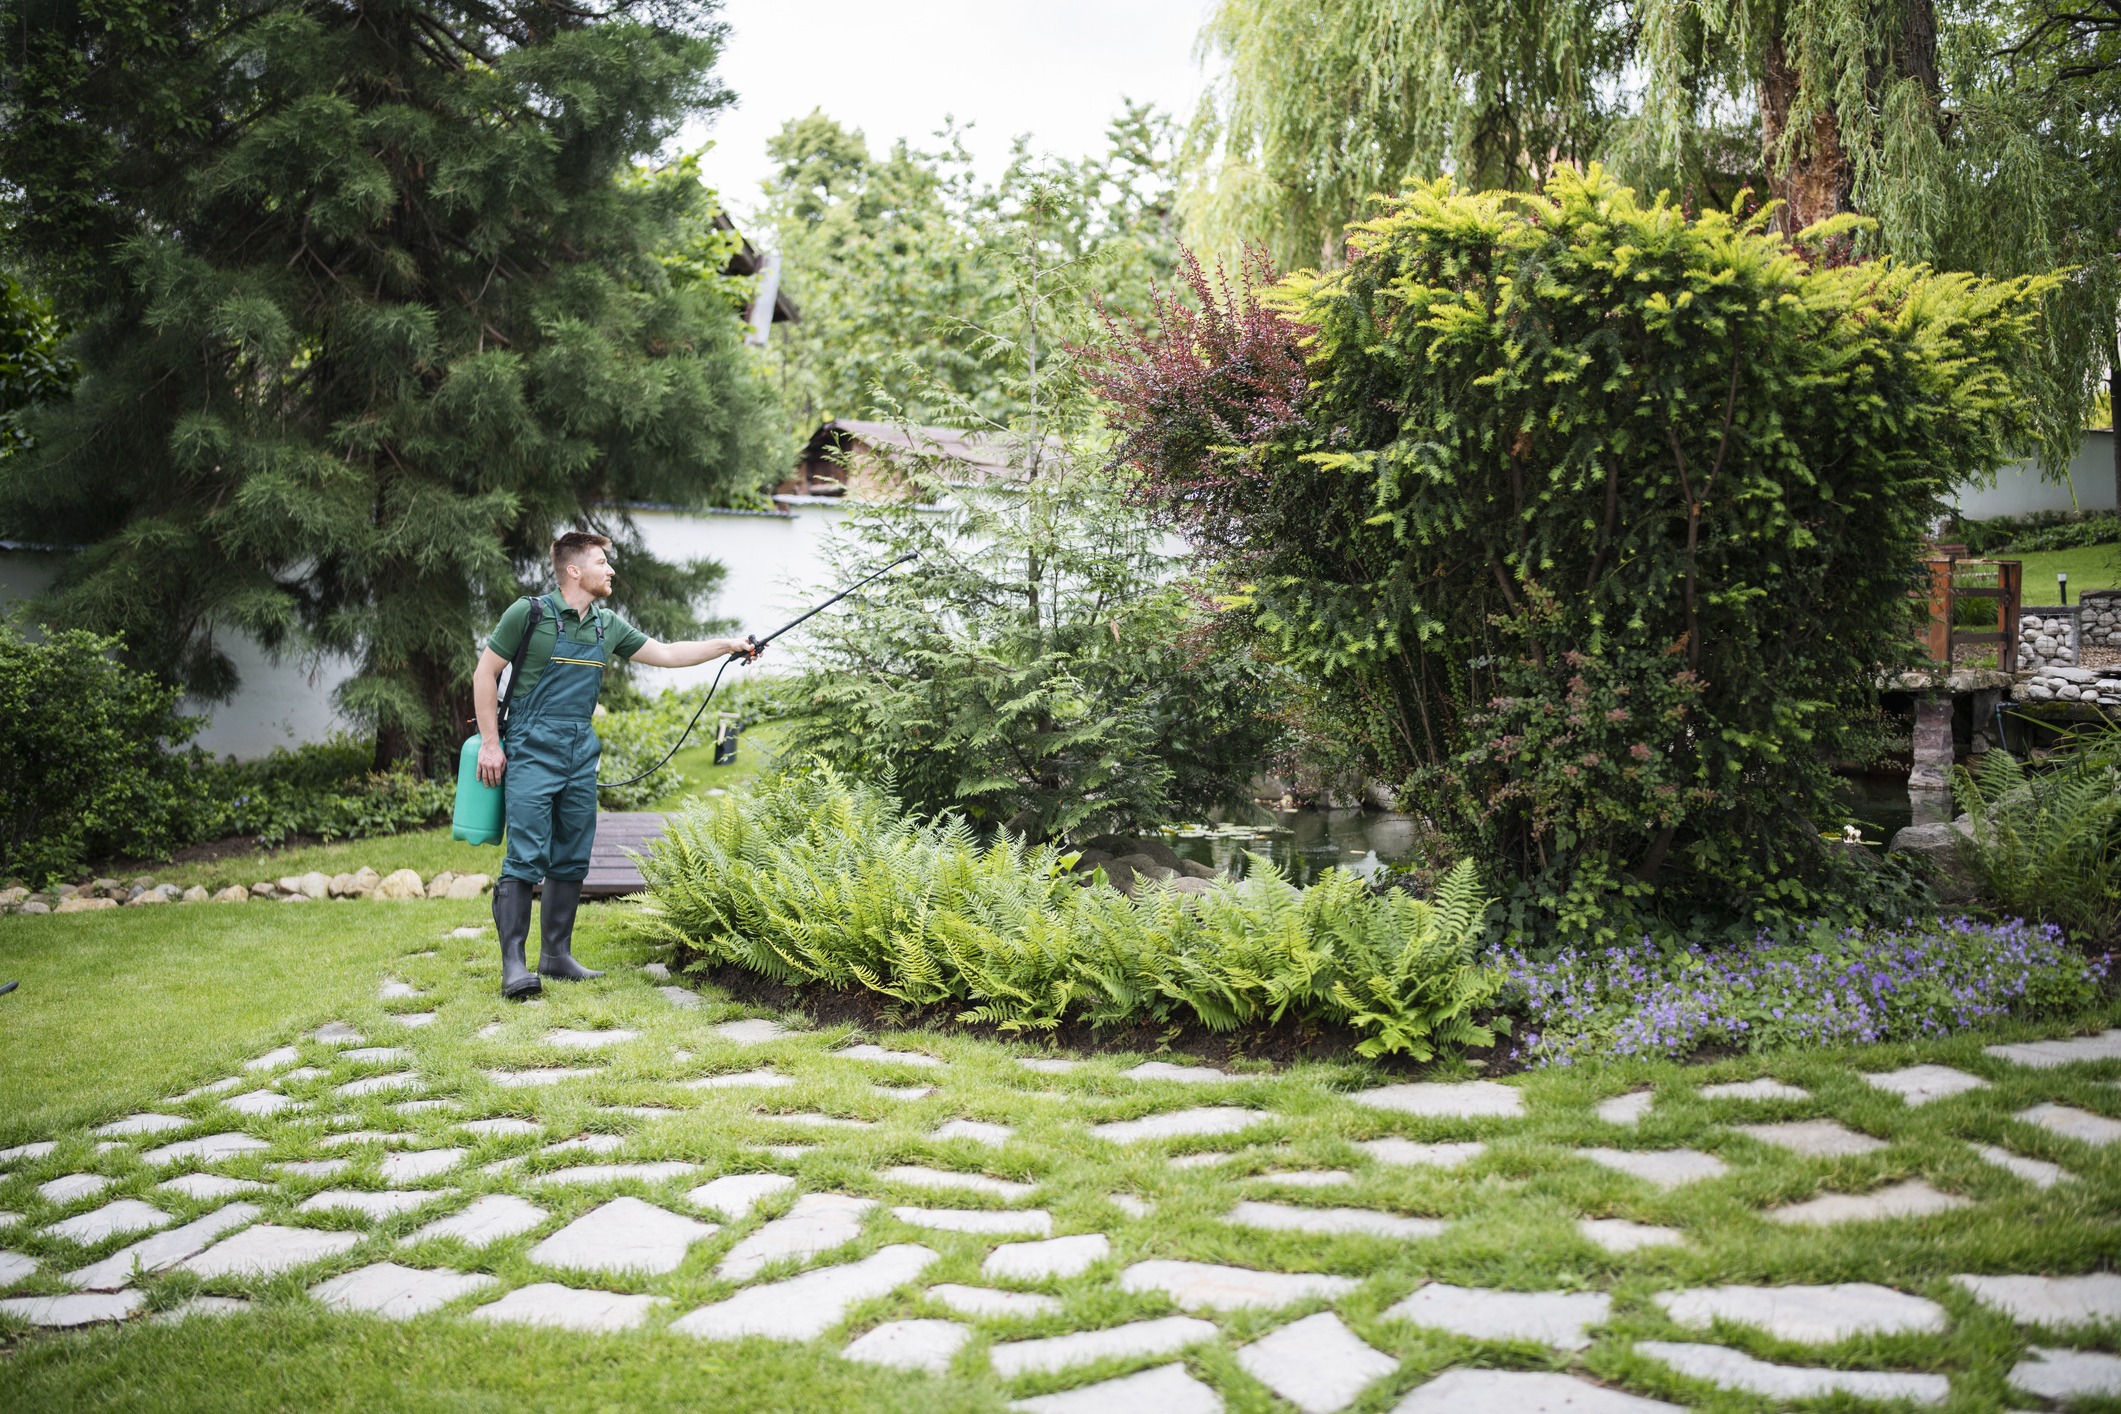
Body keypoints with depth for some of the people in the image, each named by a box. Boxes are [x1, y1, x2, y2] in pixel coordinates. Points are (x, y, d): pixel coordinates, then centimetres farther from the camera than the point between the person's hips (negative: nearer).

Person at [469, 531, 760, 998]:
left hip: (580, 756, 7)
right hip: (532, 753, -6)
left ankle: (556, 955, 18)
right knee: (526, 858, -11)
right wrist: (490, 744, -7)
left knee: (572, 860, 9)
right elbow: (485, 674, -3)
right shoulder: (529, 614, -6)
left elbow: (667, 654, 17)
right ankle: (513, 963, -8)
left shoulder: (608, 626, 11)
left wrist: (729, 644, 12)